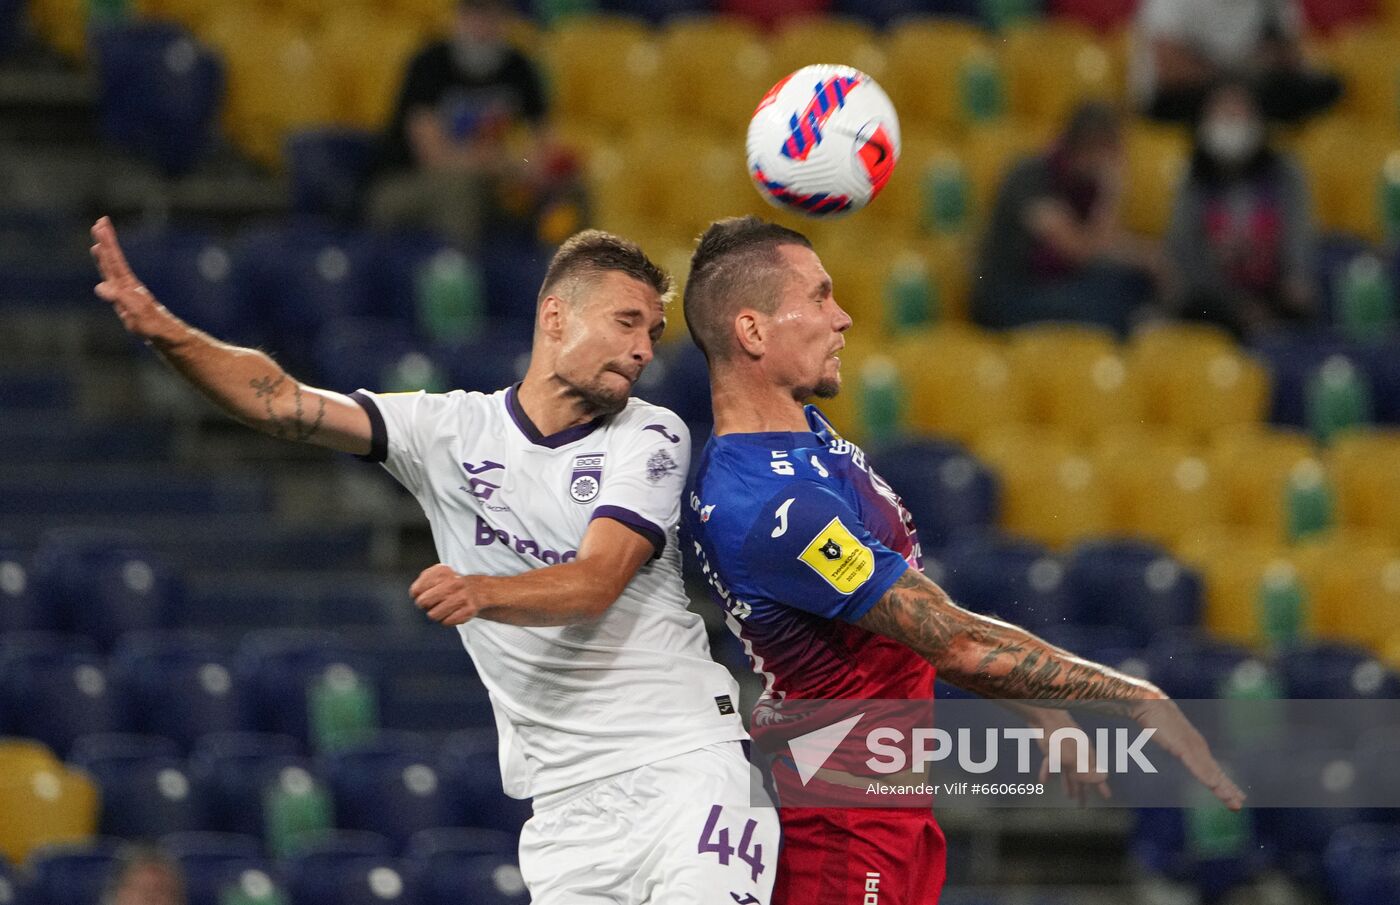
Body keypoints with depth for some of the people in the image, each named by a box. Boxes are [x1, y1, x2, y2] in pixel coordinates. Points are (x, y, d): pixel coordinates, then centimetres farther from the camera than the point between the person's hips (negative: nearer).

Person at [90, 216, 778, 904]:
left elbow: (597, 583, -15)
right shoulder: (451, 429, 5)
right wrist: (167, 334, -22)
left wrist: (481, 593, -35)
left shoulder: (652, 438, 0)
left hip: (683, 764, -2)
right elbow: (282, 402, -5)